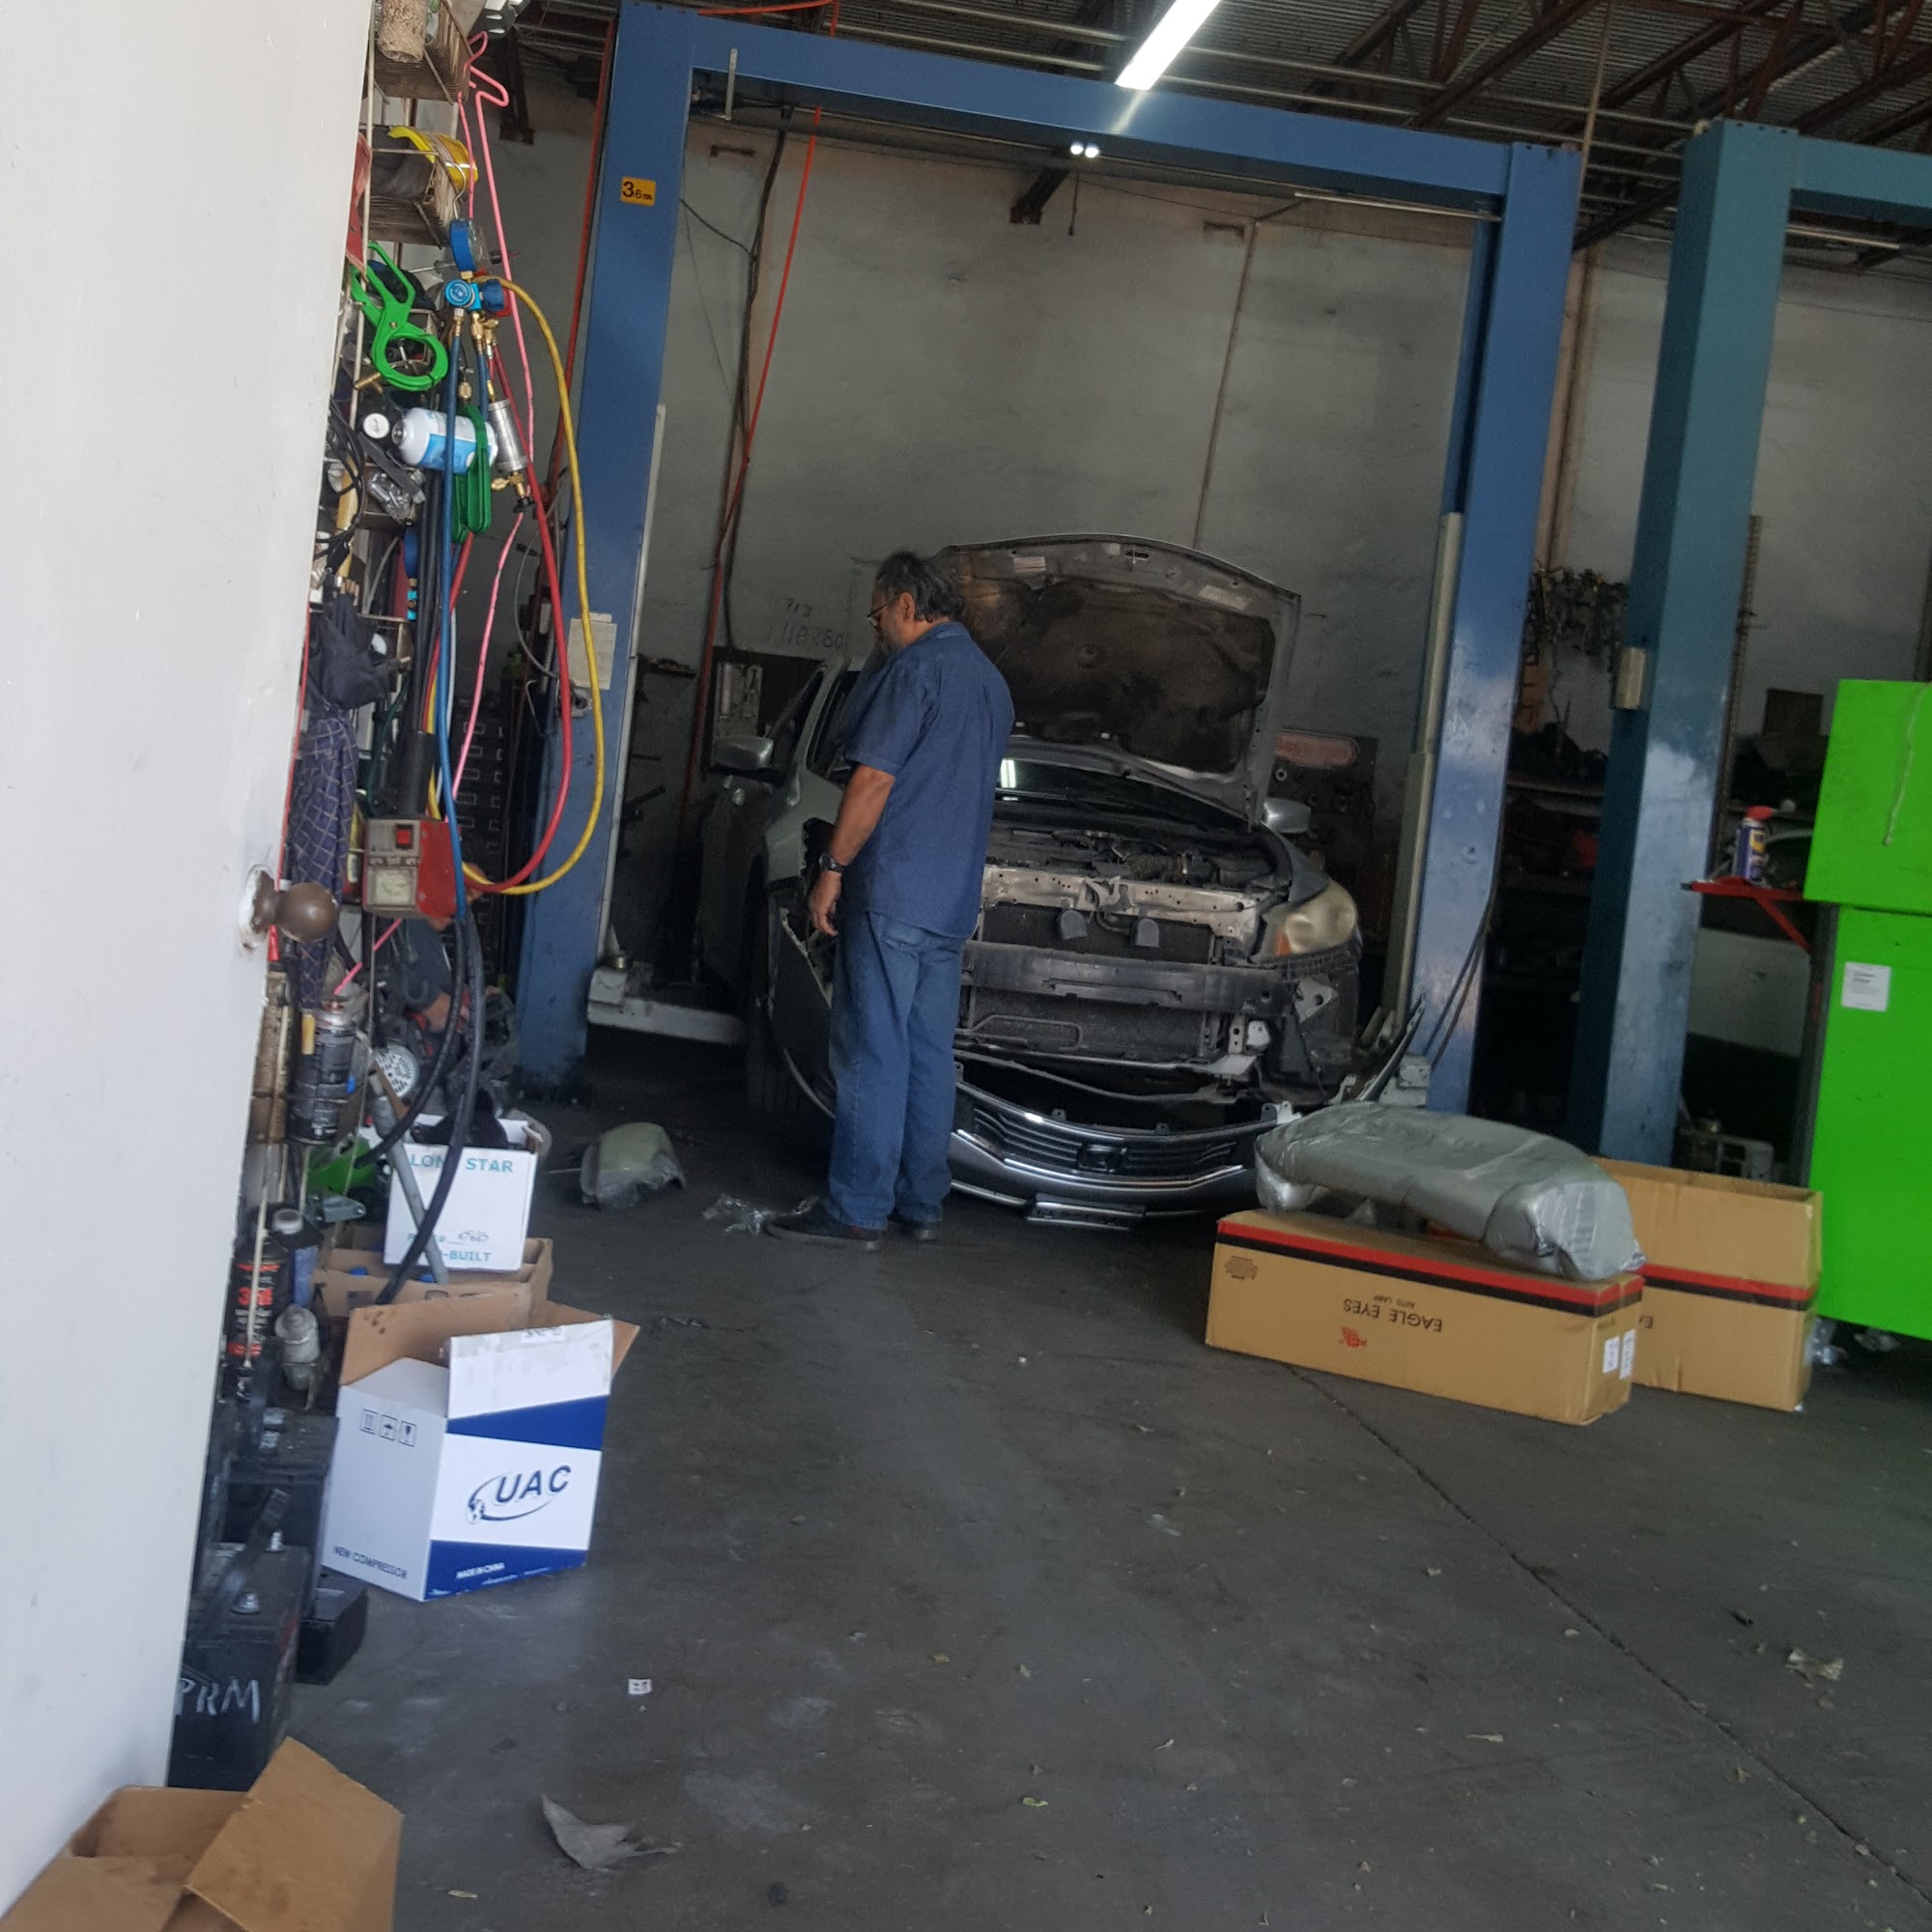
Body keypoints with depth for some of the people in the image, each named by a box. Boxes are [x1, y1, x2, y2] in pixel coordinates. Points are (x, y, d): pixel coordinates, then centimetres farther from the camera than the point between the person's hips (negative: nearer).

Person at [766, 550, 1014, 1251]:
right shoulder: (992, 683, 19)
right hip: (953, 903, 9)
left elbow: (874, 779, -16)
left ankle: (856, 1210, -3)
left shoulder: (918, 668, -10)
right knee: (929, 1056, 11)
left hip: (892, 894, -9)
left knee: (872, 1051, -6)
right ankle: (920, 1204, 17)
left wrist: (834, 866, -10)